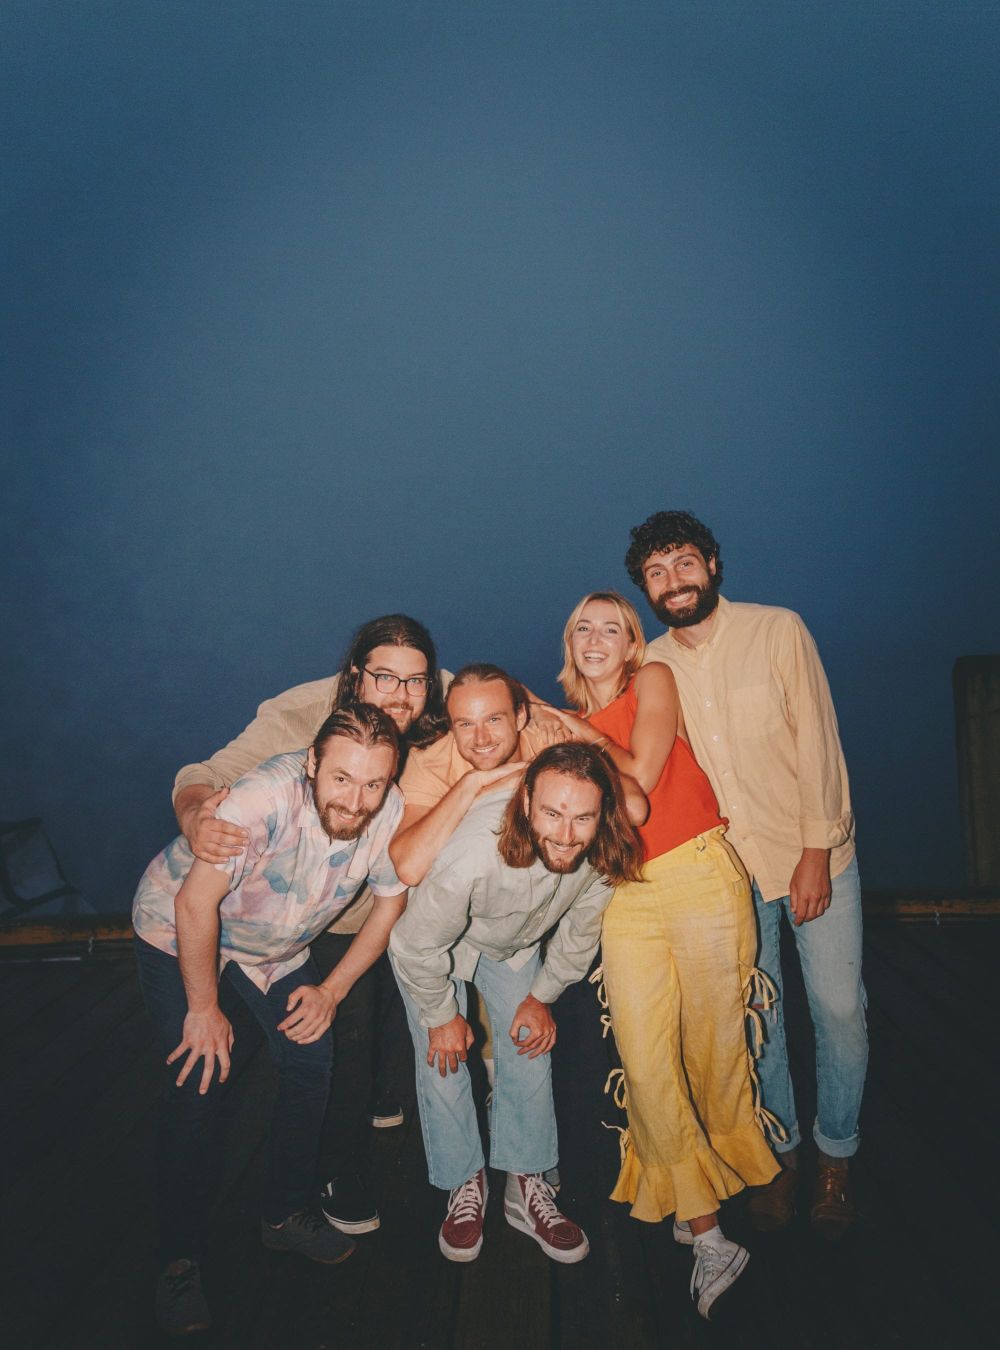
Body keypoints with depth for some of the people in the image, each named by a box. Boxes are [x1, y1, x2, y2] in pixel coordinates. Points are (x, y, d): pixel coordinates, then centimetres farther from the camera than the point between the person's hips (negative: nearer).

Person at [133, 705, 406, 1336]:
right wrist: (205, 1009, -20)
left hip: (278, 944, 5)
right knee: (201, 1083, -11)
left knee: (312, 1060, -2)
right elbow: (196, 904, -32)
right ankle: (180, 1260, 8)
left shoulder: (390, 811, -25)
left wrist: (333, 988, -9)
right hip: (178, 930, -4)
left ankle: (287, 1215, 20)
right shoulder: (267, 799, -40)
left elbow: (391, 900, -8)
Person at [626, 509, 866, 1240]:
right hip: (726, 865, 2)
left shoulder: (779, 630, -9)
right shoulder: (649, 666, -1)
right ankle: (782, 1149, 32)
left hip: (814, 855, -2)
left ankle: (837, 1156, 27)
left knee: (840, 1008, 4)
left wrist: (816, 853, -13)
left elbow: (817, 743, -10)